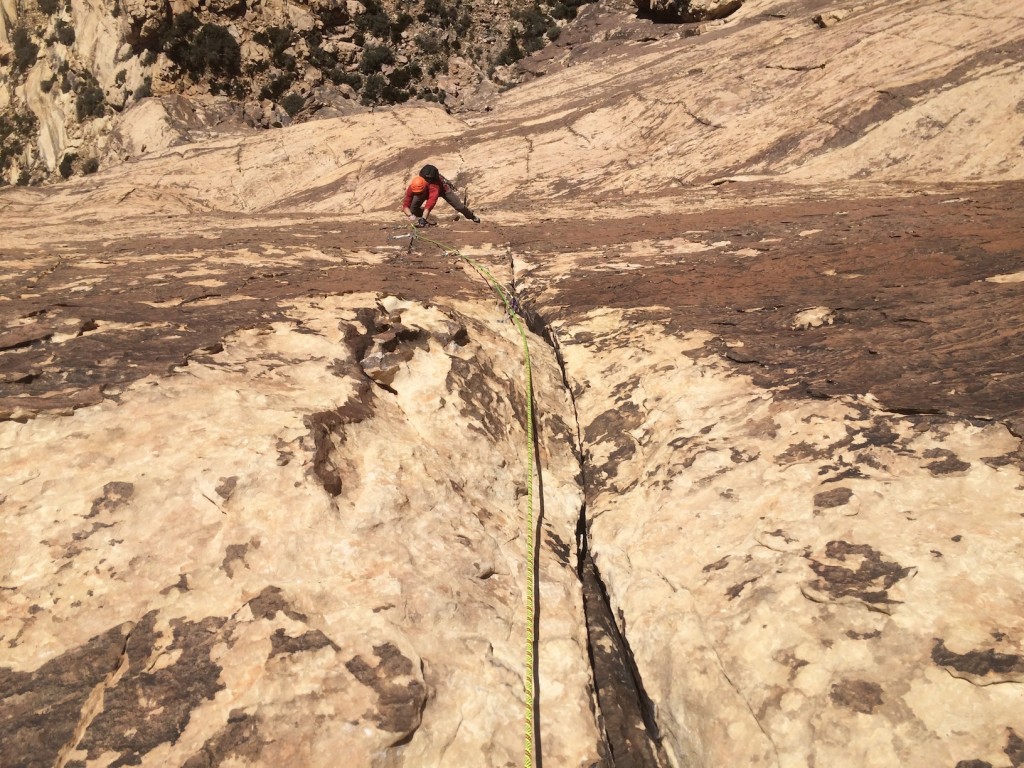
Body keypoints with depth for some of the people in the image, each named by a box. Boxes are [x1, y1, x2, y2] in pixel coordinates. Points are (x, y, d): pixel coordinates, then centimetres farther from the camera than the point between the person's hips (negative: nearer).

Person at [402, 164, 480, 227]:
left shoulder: (433, 186, -52)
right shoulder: (411, 188, -39)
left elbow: (431, 201, -64)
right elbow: (406, 205, -39)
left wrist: (423, 218, -75)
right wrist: (410, 215, -61)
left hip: (442, 187, -3)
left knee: (459, 206, -2)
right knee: (413, 204, -19)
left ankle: (472, 216, 28)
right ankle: (417, 220, 11)